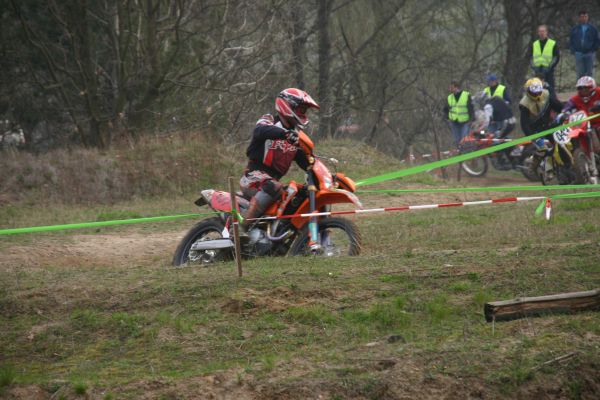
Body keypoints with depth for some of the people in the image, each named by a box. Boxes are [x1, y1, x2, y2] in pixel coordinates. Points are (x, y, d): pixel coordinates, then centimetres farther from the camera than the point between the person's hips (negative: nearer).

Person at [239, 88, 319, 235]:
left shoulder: (295, 135, 19)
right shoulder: (268, 120, -2)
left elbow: (305, 161, 16)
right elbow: (261, 130, -28)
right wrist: (285, 133, -47)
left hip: (273, 178, 8)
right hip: (254, 176, -8)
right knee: (273, 187, -39)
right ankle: (241, 226, -38)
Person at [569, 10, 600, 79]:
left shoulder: (593, 29, 3)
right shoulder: (575, 29, 7)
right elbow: (571, 41, 13)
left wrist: (593, 50, -4)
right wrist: (573, 50, 1)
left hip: (589, 53, -1)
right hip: (579, 54, 1)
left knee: (589, 73, 3)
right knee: (580, 73, 1)